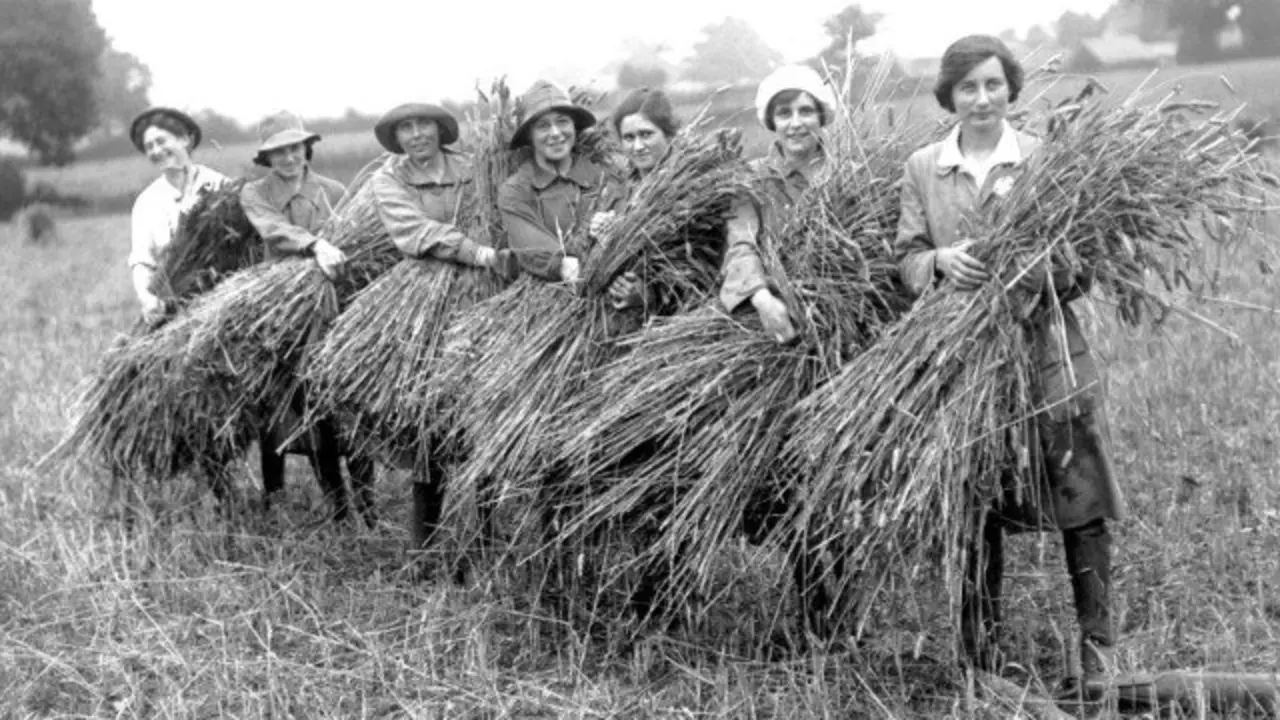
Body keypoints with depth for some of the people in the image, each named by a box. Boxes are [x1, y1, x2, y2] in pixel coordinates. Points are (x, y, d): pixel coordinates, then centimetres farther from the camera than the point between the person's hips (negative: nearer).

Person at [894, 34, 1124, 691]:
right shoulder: (922, 169, 5)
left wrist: (1052, 272, -23)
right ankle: (980, 654, 23)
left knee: (1081, 502, 0)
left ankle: (1097, 647, 15)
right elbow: (907, 260, 3)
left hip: (1048, 351, -1)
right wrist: (941, 260, -19)